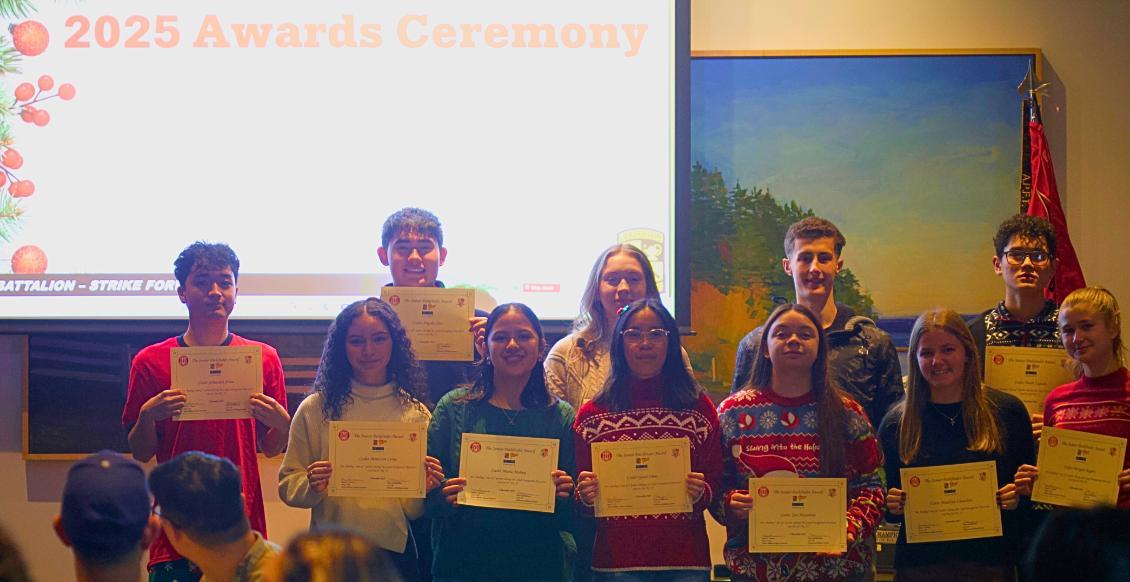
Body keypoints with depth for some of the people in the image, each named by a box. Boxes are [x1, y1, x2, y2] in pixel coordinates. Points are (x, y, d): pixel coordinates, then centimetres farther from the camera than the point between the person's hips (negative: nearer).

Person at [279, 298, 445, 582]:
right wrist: (312, 487, -19)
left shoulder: (415, 413, 1)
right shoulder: (315, 409, -3)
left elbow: (415, 511, 6)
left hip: (395, 550, 1)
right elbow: (287, 485, 0)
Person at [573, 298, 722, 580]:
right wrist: (585, 496, -13)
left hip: (685, 559, 0)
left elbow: (715, 480, 6)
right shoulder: (592, 414, 5)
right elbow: (582, 494, 8)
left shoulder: (699, 407, 5)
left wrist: (700, 493, -14)